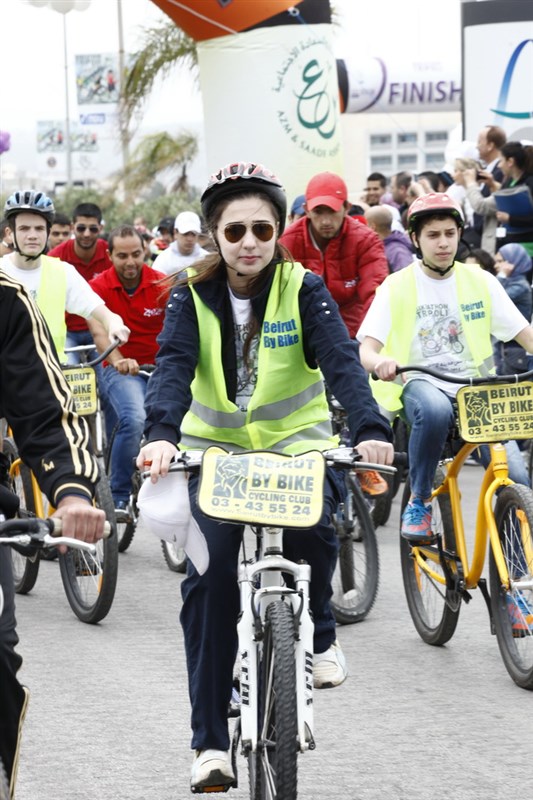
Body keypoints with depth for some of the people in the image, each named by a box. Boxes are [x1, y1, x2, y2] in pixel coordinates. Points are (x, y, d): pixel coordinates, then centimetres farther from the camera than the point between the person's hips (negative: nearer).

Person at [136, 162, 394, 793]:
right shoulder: (193, 296, -7)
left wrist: (369, 429, -40)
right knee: (210, 578, -12)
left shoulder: (303, 290, -9)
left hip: (294, 438, -1)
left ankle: (318, 635, 0)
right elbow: (173, 367, -20)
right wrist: (160, 434, -41)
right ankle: (210, 741, -6)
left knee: (313, 523, -32)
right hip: (215, 444, 1)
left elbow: (341, 360, -21)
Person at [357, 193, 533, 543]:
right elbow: (367, 349, -7)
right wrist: (380, 362, -31)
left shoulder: (480, 281, 7)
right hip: (421, 383, -2)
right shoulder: (397, 286, 1)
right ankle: (419, 501, -18)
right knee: (434, 410, -40)